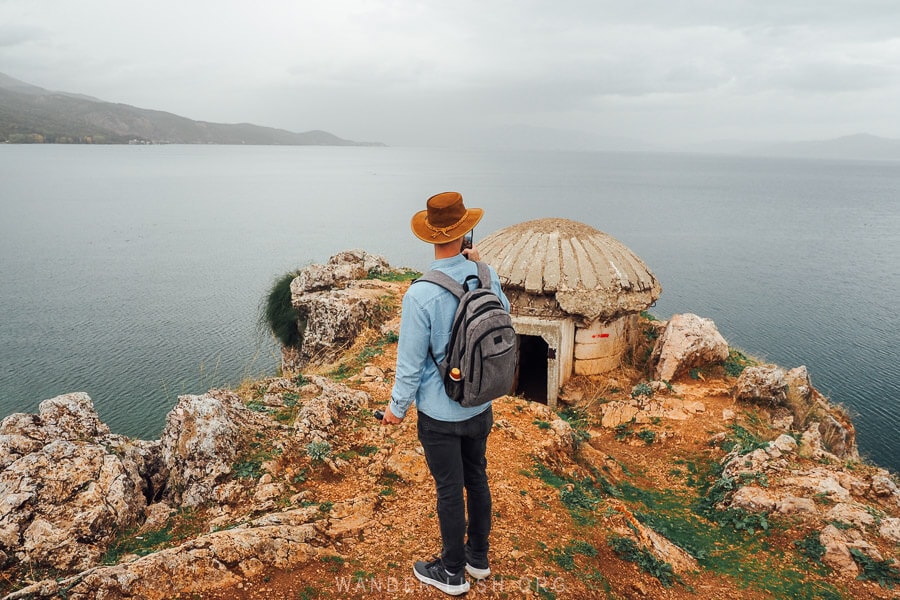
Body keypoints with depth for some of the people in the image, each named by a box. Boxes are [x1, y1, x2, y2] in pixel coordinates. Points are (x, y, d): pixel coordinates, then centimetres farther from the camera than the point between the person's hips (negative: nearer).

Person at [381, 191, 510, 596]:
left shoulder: (420, 295, -26)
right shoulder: (486, 277, -10)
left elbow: (410, 363, -18)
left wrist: (398, 407, -1)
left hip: (440, 413, -5)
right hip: (480, 406, 5)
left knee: (449, 490, 11)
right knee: (477, 478, 22)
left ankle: (452, 572, 32)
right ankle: (478, 557, 42)